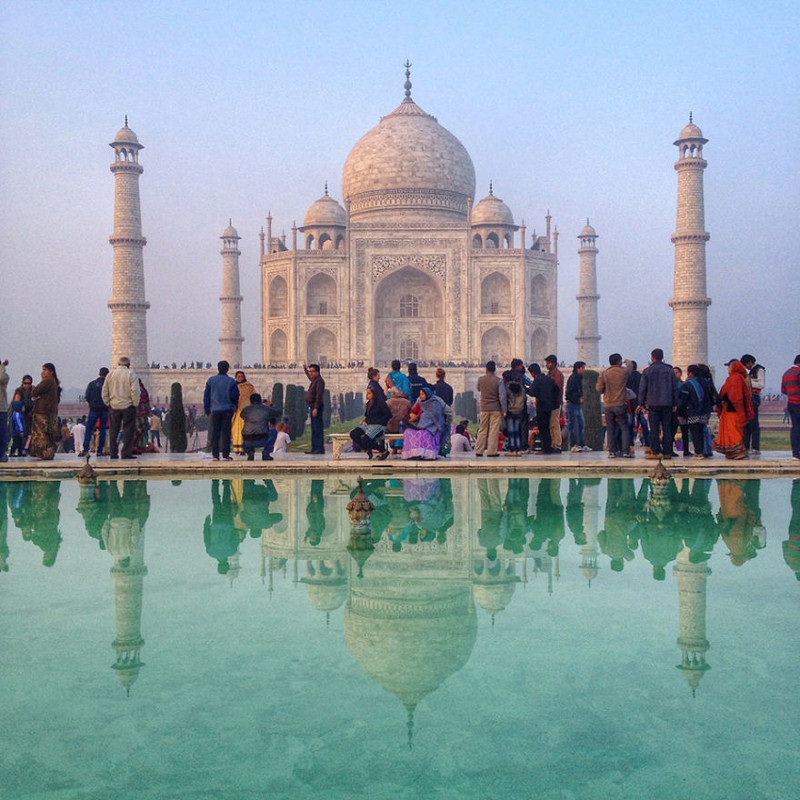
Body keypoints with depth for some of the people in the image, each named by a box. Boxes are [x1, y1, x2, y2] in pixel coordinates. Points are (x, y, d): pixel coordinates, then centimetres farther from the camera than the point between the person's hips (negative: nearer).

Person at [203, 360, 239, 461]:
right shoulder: (231, 381, -4)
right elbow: (235, 396, -2)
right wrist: (234, 405, 19)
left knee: (215, 433, 6)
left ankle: (215, 455, 5)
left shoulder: (211, 380, 3)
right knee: (226, 432, 0)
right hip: (227, 410, -2)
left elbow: (206, 396, 4)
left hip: (215, 411, 2)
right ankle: (225, 455, -3)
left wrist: (207, 410, 10)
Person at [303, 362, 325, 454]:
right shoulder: (314, 380, 17)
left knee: (318, 429, -12)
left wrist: (316, 408, -27)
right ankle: (314, 449, 17)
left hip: (317, 407, -10)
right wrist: (305, 368, 54)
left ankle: (320, 449, -14)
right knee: (314, 429, 13)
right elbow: (309, 376, 44)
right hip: (312, 407, 10)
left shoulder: (319, 381, -13)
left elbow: (319, 395, -22)